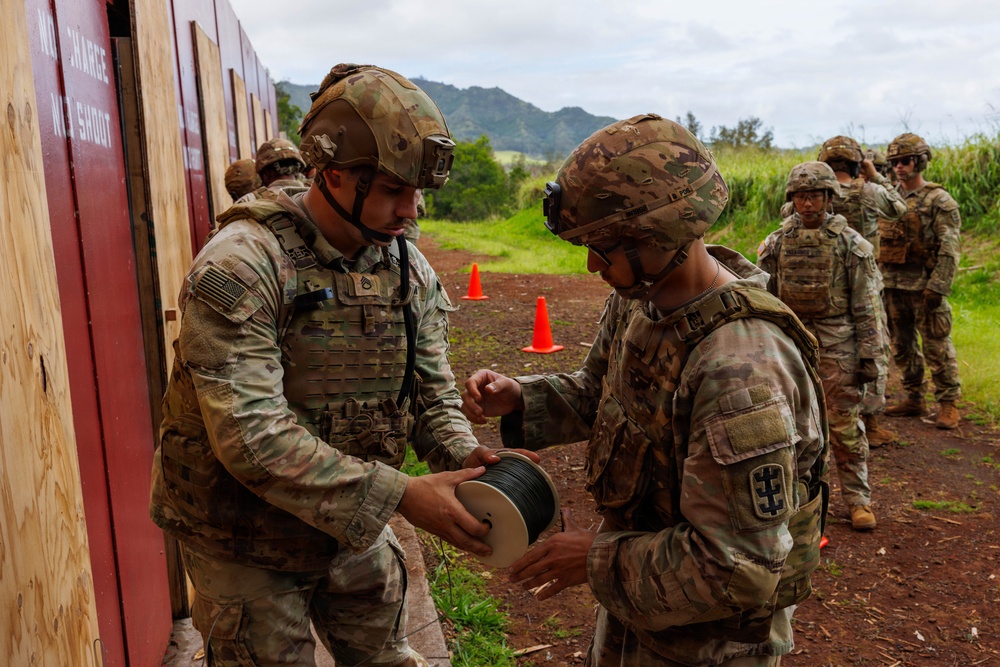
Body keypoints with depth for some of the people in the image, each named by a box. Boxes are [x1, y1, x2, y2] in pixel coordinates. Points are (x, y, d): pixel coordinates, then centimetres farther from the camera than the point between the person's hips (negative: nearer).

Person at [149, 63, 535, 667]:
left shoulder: (409, 269, -4)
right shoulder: (241, 267, -25)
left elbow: (432, 392, 1)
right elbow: (251, 436, -31)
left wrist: (464, 456, -21)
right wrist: (399, 495, -35)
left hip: (354, 522, 6)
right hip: (249, 542, -5)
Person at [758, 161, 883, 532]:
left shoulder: (850, 244, -4)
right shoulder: (776, 243, 3)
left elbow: (867, 305, -3)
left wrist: (869, 355, -6)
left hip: (836, 343, -3)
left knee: (845, 424, 2)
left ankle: (858, 498, 14)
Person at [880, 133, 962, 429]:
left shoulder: (938, 200, -8)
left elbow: (951, 248, -12)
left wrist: (937, 286, -18)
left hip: (924, 286, -6)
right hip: (892, 285, 6)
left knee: (937, 347, -1)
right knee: (902, 346, 13)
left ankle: (948, 404, 9)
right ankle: (914, 399, 25)